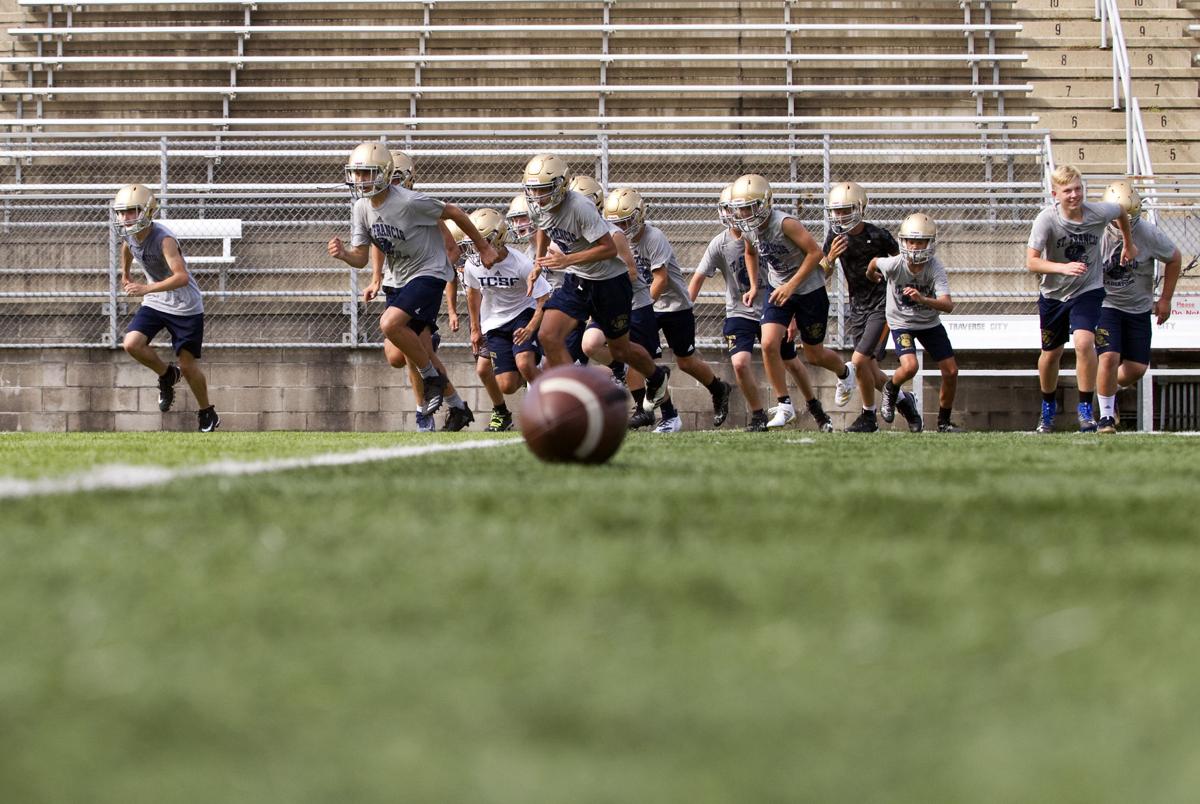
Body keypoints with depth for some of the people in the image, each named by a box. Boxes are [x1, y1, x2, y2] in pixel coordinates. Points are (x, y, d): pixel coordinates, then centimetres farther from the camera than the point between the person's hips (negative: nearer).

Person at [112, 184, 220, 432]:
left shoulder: (163, 239, -29)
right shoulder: (128, 234, -7)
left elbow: (181, 277, -39)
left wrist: (147, 288, -48)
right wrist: (125, 274, 32)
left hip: (185, 307, -6)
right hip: (155, 303, 6)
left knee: (187, 364, -1)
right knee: (131, 344, -15)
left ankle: (208, 414, 22)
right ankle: (167, 375, 12)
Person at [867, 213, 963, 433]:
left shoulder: (936, 268, -25)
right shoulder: (894, 265, -25)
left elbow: (948, 305, -35)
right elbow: (874, 262, 0)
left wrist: (922, 299, -52)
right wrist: (871, 277, 22)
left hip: (930, 322, 2)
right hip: (901, 322, -2)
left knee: (951, 371, -1)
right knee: (909, 367, -25)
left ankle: (944, 422, 19)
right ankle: (891, 389, 10)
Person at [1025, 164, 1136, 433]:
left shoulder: (1099, 213, -18)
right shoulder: (1047, 219, -23)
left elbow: (1121, 212, 7)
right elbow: (1031, 262, -27)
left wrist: (1128, 244, 21)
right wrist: (1063, 268, -42)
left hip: (1088, 291, -1)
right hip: (1054, 293, 1)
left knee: (1084, 343, -23)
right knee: (1051, 354, 15)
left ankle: (1086, 410, -12)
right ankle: (1048, 409, 39)